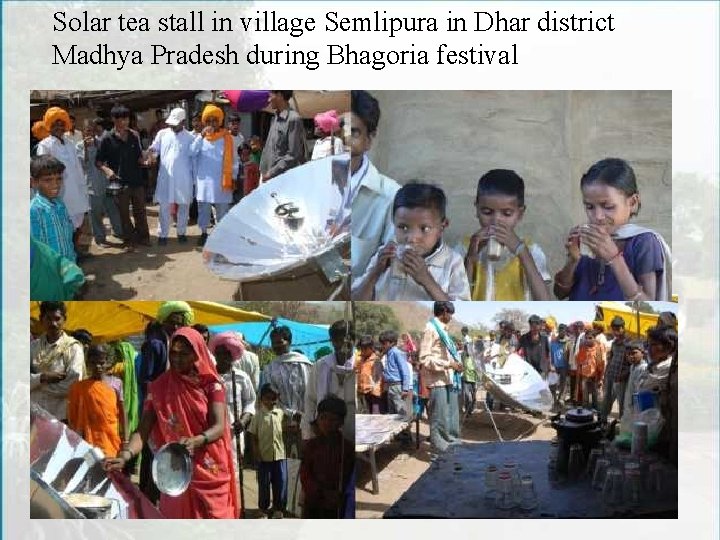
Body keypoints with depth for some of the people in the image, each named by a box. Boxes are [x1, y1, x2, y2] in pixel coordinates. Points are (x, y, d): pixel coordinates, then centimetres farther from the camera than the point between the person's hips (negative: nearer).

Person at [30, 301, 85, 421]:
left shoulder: (73, 347, -1)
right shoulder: (33, 347, 10)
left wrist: (38, 384, -5)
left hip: (62, 417, -3)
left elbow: (73, 385, -11)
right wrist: (42, 377, -14)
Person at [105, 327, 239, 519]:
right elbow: (143, 429, -4)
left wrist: (196, 441, -32)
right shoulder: (159, 387, 3)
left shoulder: (211, 385, -1)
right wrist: (125, 455, -24)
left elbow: (219, 427, -11)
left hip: (210, 473, -1)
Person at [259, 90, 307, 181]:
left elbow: (293, 155, -16)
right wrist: (263, 169, 11)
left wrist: (272, 173, -16)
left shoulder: (293, 119, -12)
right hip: (269, 177, 8)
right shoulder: (275, 119, 14)